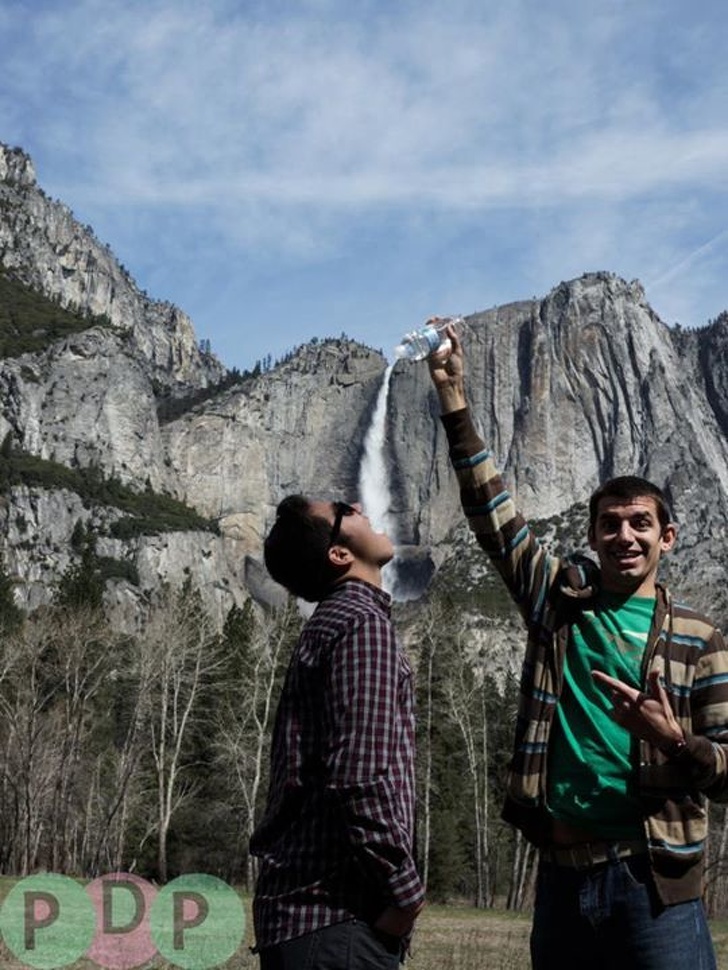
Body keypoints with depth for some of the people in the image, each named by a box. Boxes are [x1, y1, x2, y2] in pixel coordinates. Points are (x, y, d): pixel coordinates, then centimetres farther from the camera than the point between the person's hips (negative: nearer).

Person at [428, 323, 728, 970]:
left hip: (654, 883, -2)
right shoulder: (561, 599, 7)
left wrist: (674, 740, -18)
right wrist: (455, 400, -6)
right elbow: (491, 510, 0)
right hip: (564, 876, 2)